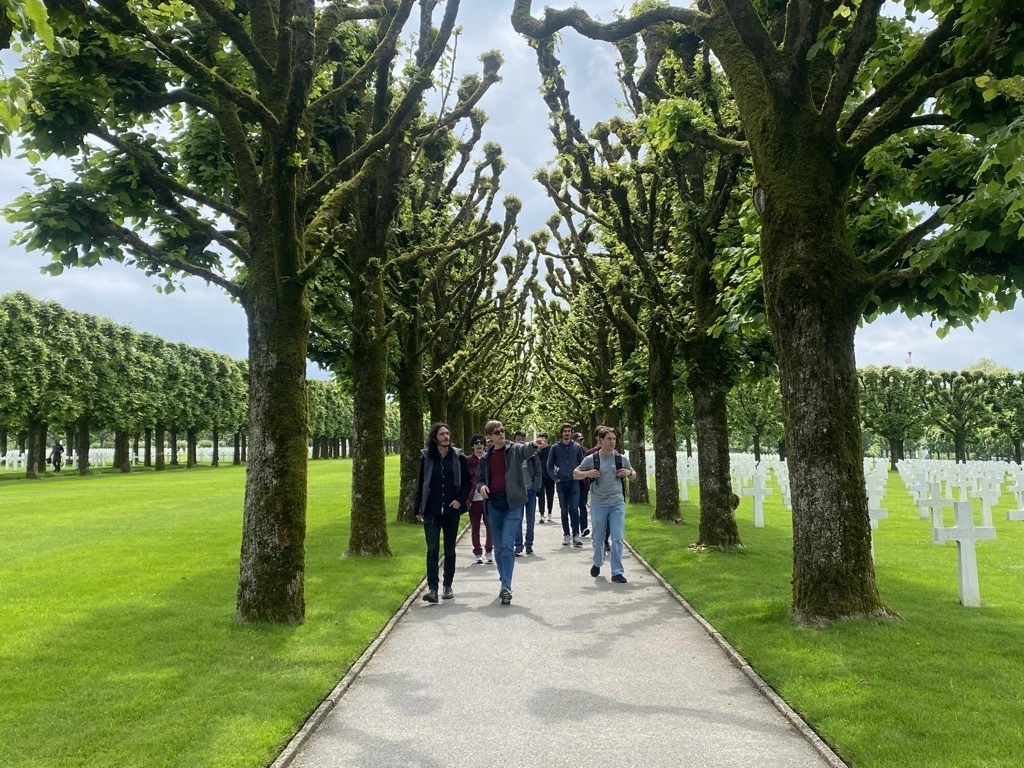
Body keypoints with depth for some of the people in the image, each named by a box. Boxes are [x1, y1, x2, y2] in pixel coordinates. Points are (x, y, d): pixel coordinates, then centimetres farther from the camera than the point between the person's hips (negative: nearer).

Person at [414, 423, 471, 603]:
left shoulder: (459, 457, -1)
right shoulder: (426, 457, 0)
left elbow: (467, 482, 6)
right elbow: (420, 483, 5)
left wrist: (460, 500, -8)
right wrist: (418, 509, 4)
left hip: (451, 511, 1)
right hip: (431, 512, -1)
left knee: (450, 550, 10)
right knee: (432, 549, -8)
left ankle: (448, 586, 21)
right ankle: (432, 588, -7)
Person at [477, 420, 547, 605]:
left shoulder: (514, 450, -3)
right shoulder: (486, 458, 10)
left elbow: (526, 450, -26)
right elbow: (480, 479, 20)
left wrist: (534, 444, -50)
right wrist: (481, 486, -5)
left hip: (512, 504, -5)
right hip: (494, 505, 5)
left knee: (507, 546, -13)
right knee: (499, 548, 12)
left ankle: (506, 587, -10)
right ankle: (505, 585, 26)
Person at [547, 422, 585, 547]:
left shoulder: (577, 447, 5)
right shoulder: (555, 447, 2)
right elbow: (549, 465, 7)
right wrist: (555, 478, 0)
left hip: (574, 482, 0)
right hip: (561, 483, 0)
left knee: (574, 509, -9)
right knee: (564, 510, 7)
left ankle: (576, 535, -11)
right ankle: (566, 535, 14)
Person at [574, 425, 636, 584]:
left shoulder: (622, 459, 3)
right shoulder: (591, 459, -3)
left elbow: (633, 476, 17)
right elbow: (575, 473, 6)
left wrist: (629, 473, -7)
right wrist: (587, 473, -14)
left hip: (617, 504, 1)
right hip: (598, 504, -1)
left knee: (618, 538, -5)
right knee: (598, 538, 11)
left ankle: (617, 572, 3)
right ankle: (597, 563, 38)